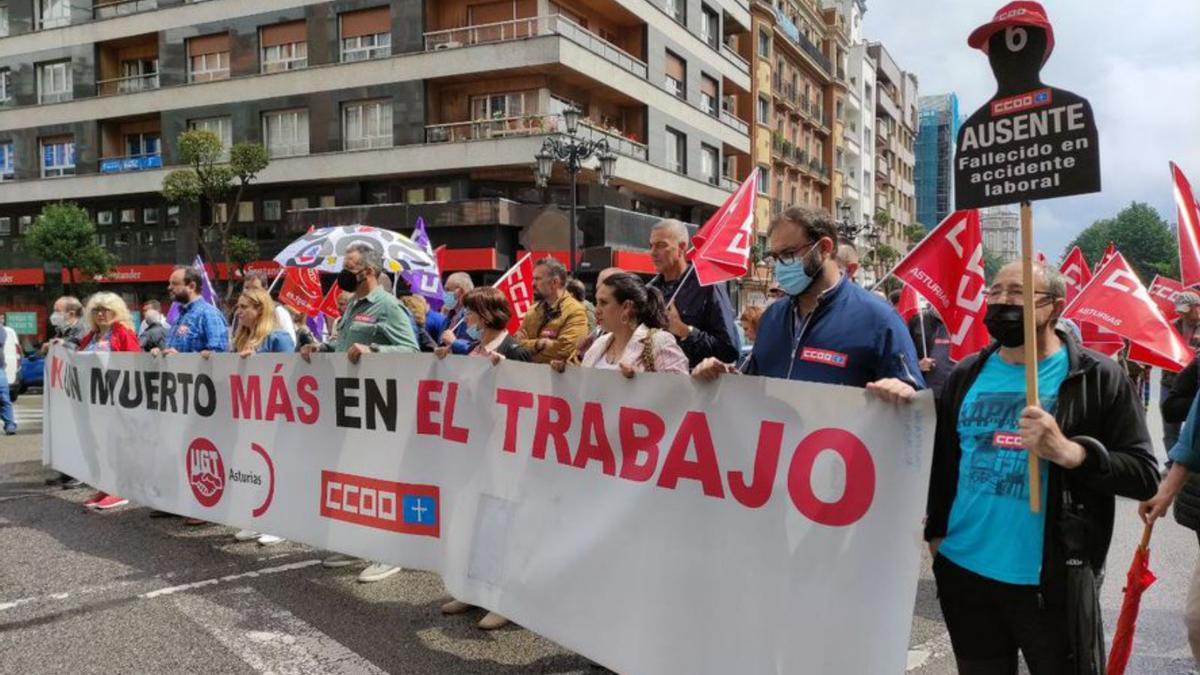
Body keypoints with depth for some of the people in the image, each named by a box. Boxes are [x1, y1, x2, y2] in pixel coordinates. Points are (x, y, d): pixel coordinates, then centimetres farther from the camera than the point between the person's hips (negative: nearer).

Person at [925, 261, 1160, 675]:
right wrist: (934, 530, 10)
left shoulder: (1097, 377, -5)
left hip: (1051, 581, -4)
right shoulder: (967, 375, 7)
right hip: (962, 570, 4)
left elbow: (1144, 475, -11)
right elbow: (940, 460, 15)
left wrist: (1069, 451, -26)